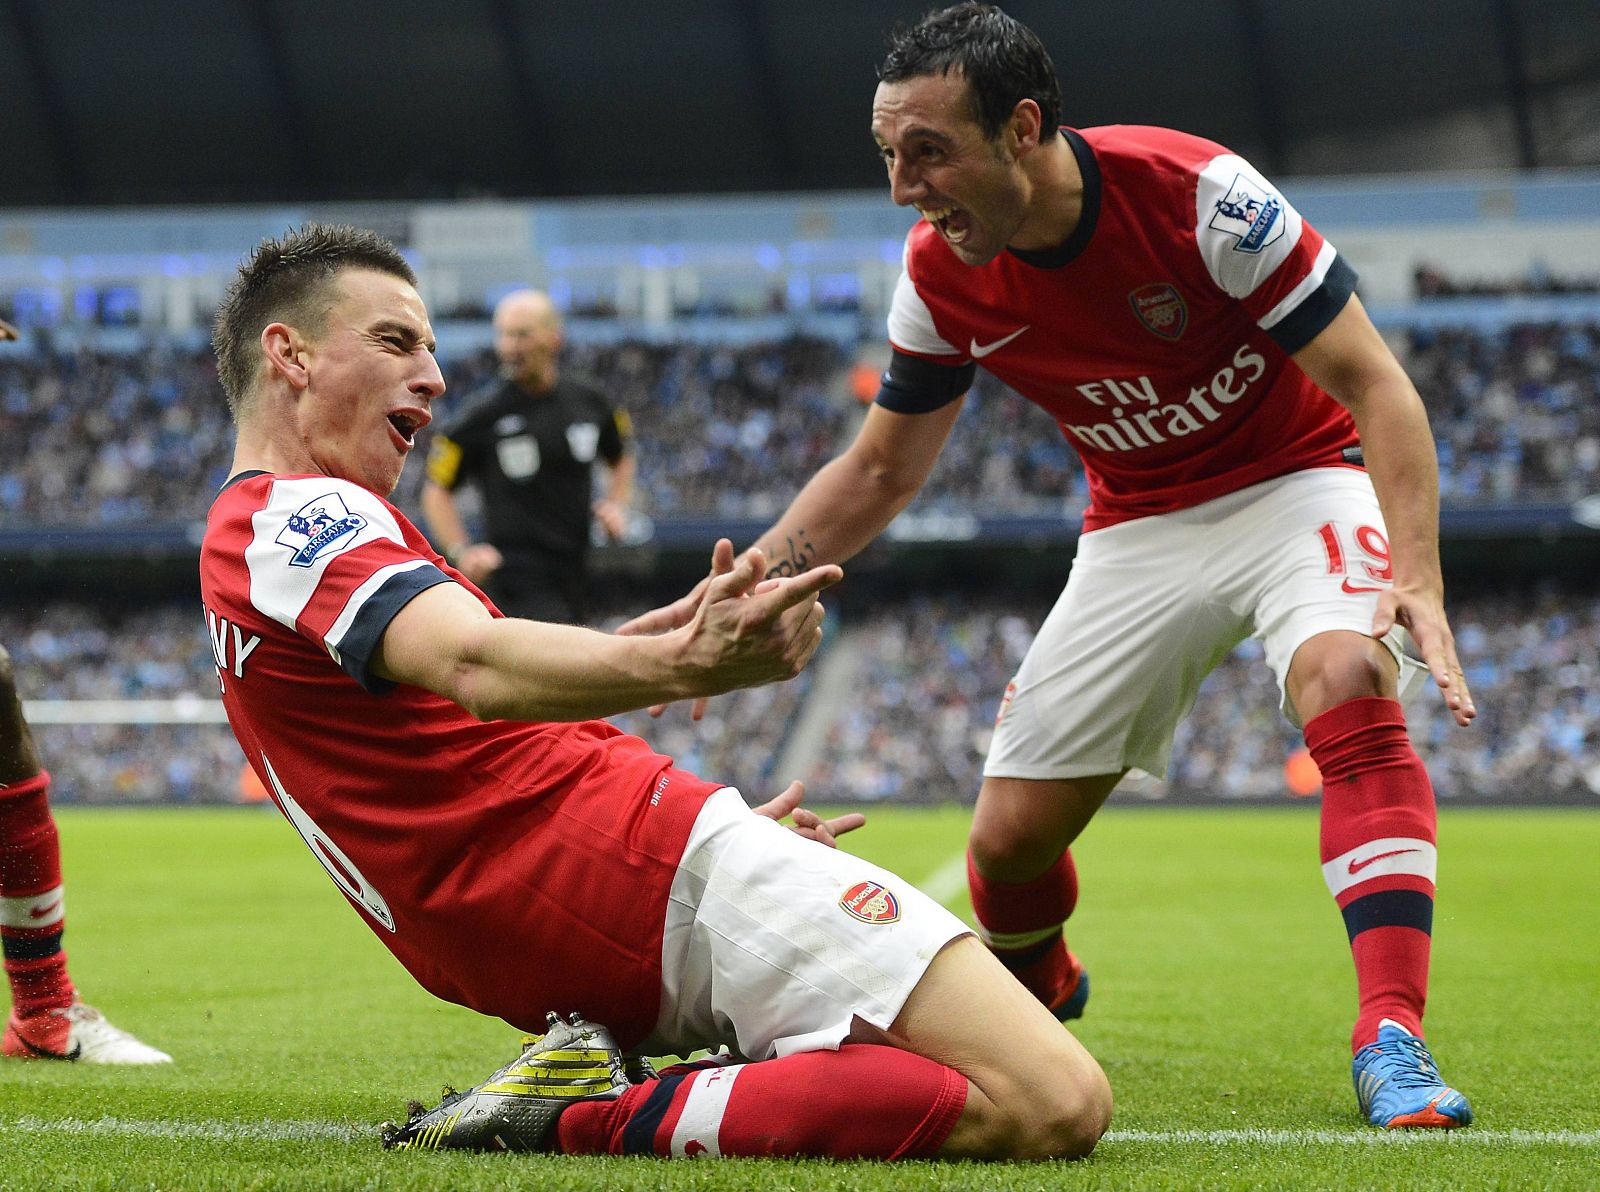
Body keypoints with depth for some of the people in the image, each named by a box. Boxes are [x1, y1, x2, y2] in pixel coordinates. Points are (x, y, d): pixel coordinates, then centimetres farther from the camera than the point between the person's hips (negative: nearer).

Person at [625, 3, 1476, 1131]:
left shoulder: (1196, 193, -27)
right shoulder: (942, 275, -13)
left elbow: (1374, 385, -23)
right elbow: (880, 470, 3)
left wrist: (1419, 581, -36)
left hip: (1300, 480, -4)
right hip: (1139, 525, 4)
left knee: (1349, 686, -36)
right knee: (1009, 836, -2)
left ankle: (1392, 1038, -35)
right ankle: (1040, 997, 33)